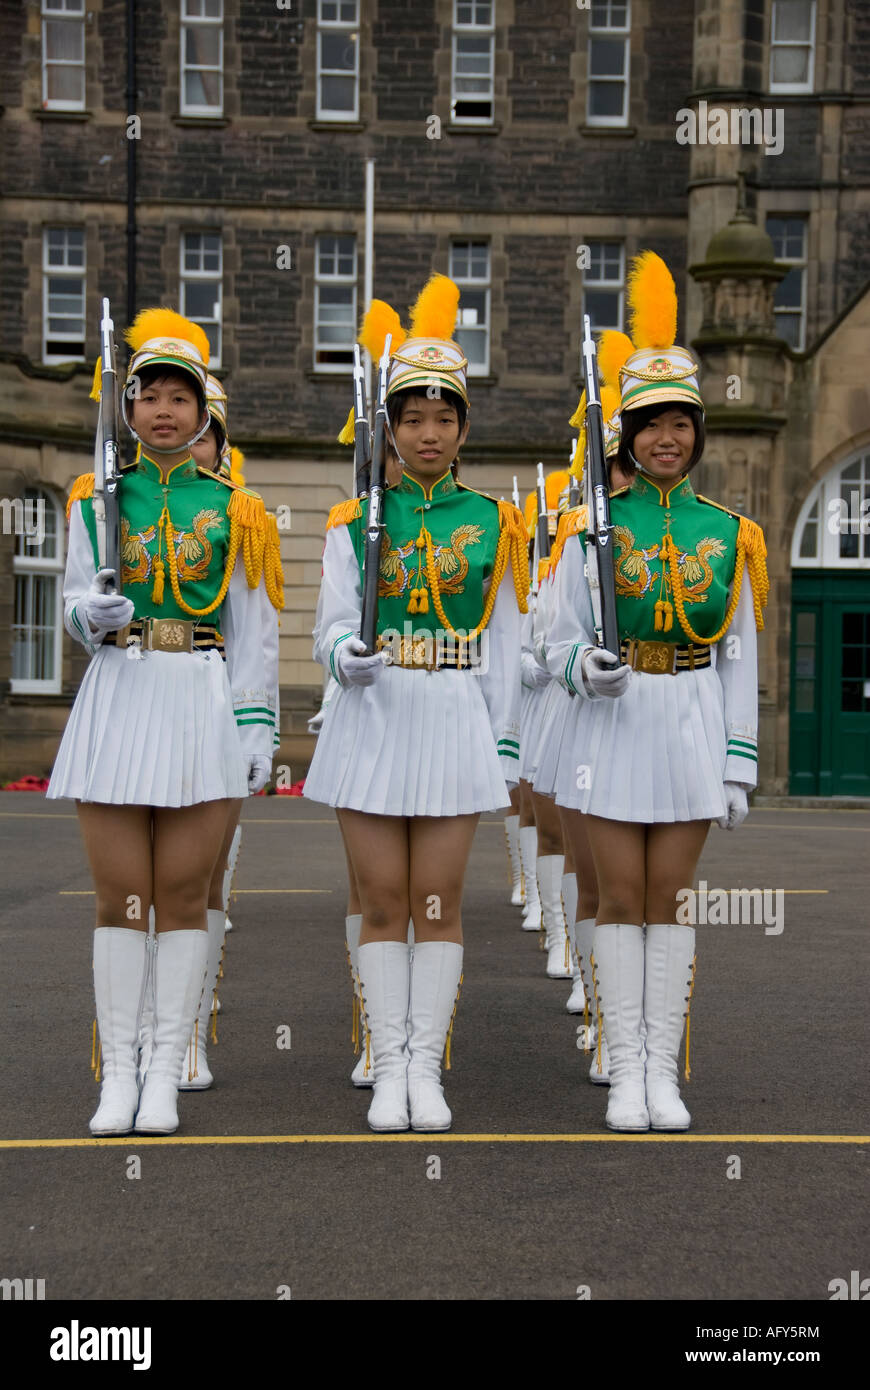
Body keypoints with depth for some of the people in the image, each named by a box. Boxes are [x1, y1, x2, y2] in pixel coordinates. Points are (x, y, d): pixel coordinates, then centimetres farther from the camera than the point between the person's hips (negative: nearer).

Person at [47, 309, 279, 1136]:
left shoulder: (231, 509, 7)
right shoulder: (95, 500, 10)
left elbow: (251, 633, 6)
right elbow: (76, 603, 8)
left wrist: (257, 726, -1)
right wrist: (93, 613, -16)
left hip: (201, 706, -1)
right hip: (118, 699, 1)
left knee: (183, 895, 1)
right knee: (120, 899, 2)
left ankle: (166, 1072, 10)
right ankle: (118, 1073, 11)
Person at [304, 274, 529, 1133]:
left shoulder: (492, 523, 7)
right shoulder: (353, 522, 5)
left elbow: (503, 645, 7)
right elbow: (332, 629, 1)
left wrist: (504, 744, 4)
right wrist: (348, 658, -23)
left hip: (454, 721, 0)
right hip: (372, 719, 0)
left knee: (439, 903, 3)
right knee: (381, 903, 4)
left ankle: (426, 1068, 13)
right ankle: (388, 1069, 13)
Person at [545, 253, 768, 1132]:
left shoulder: (726, 533, 6)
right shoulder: (593, 529, 1)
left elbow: (739, 656, 6)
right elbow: (560, 642, 1)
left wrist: (739, 764, 2)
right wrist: (586, 668, -22)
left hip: (693, 723, 1)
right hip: (614, 723, -1)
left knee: (670, 899, 6)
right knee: (620, 900, 3)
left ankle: (664, 1072, 14)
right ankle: (625, 1074, 12)